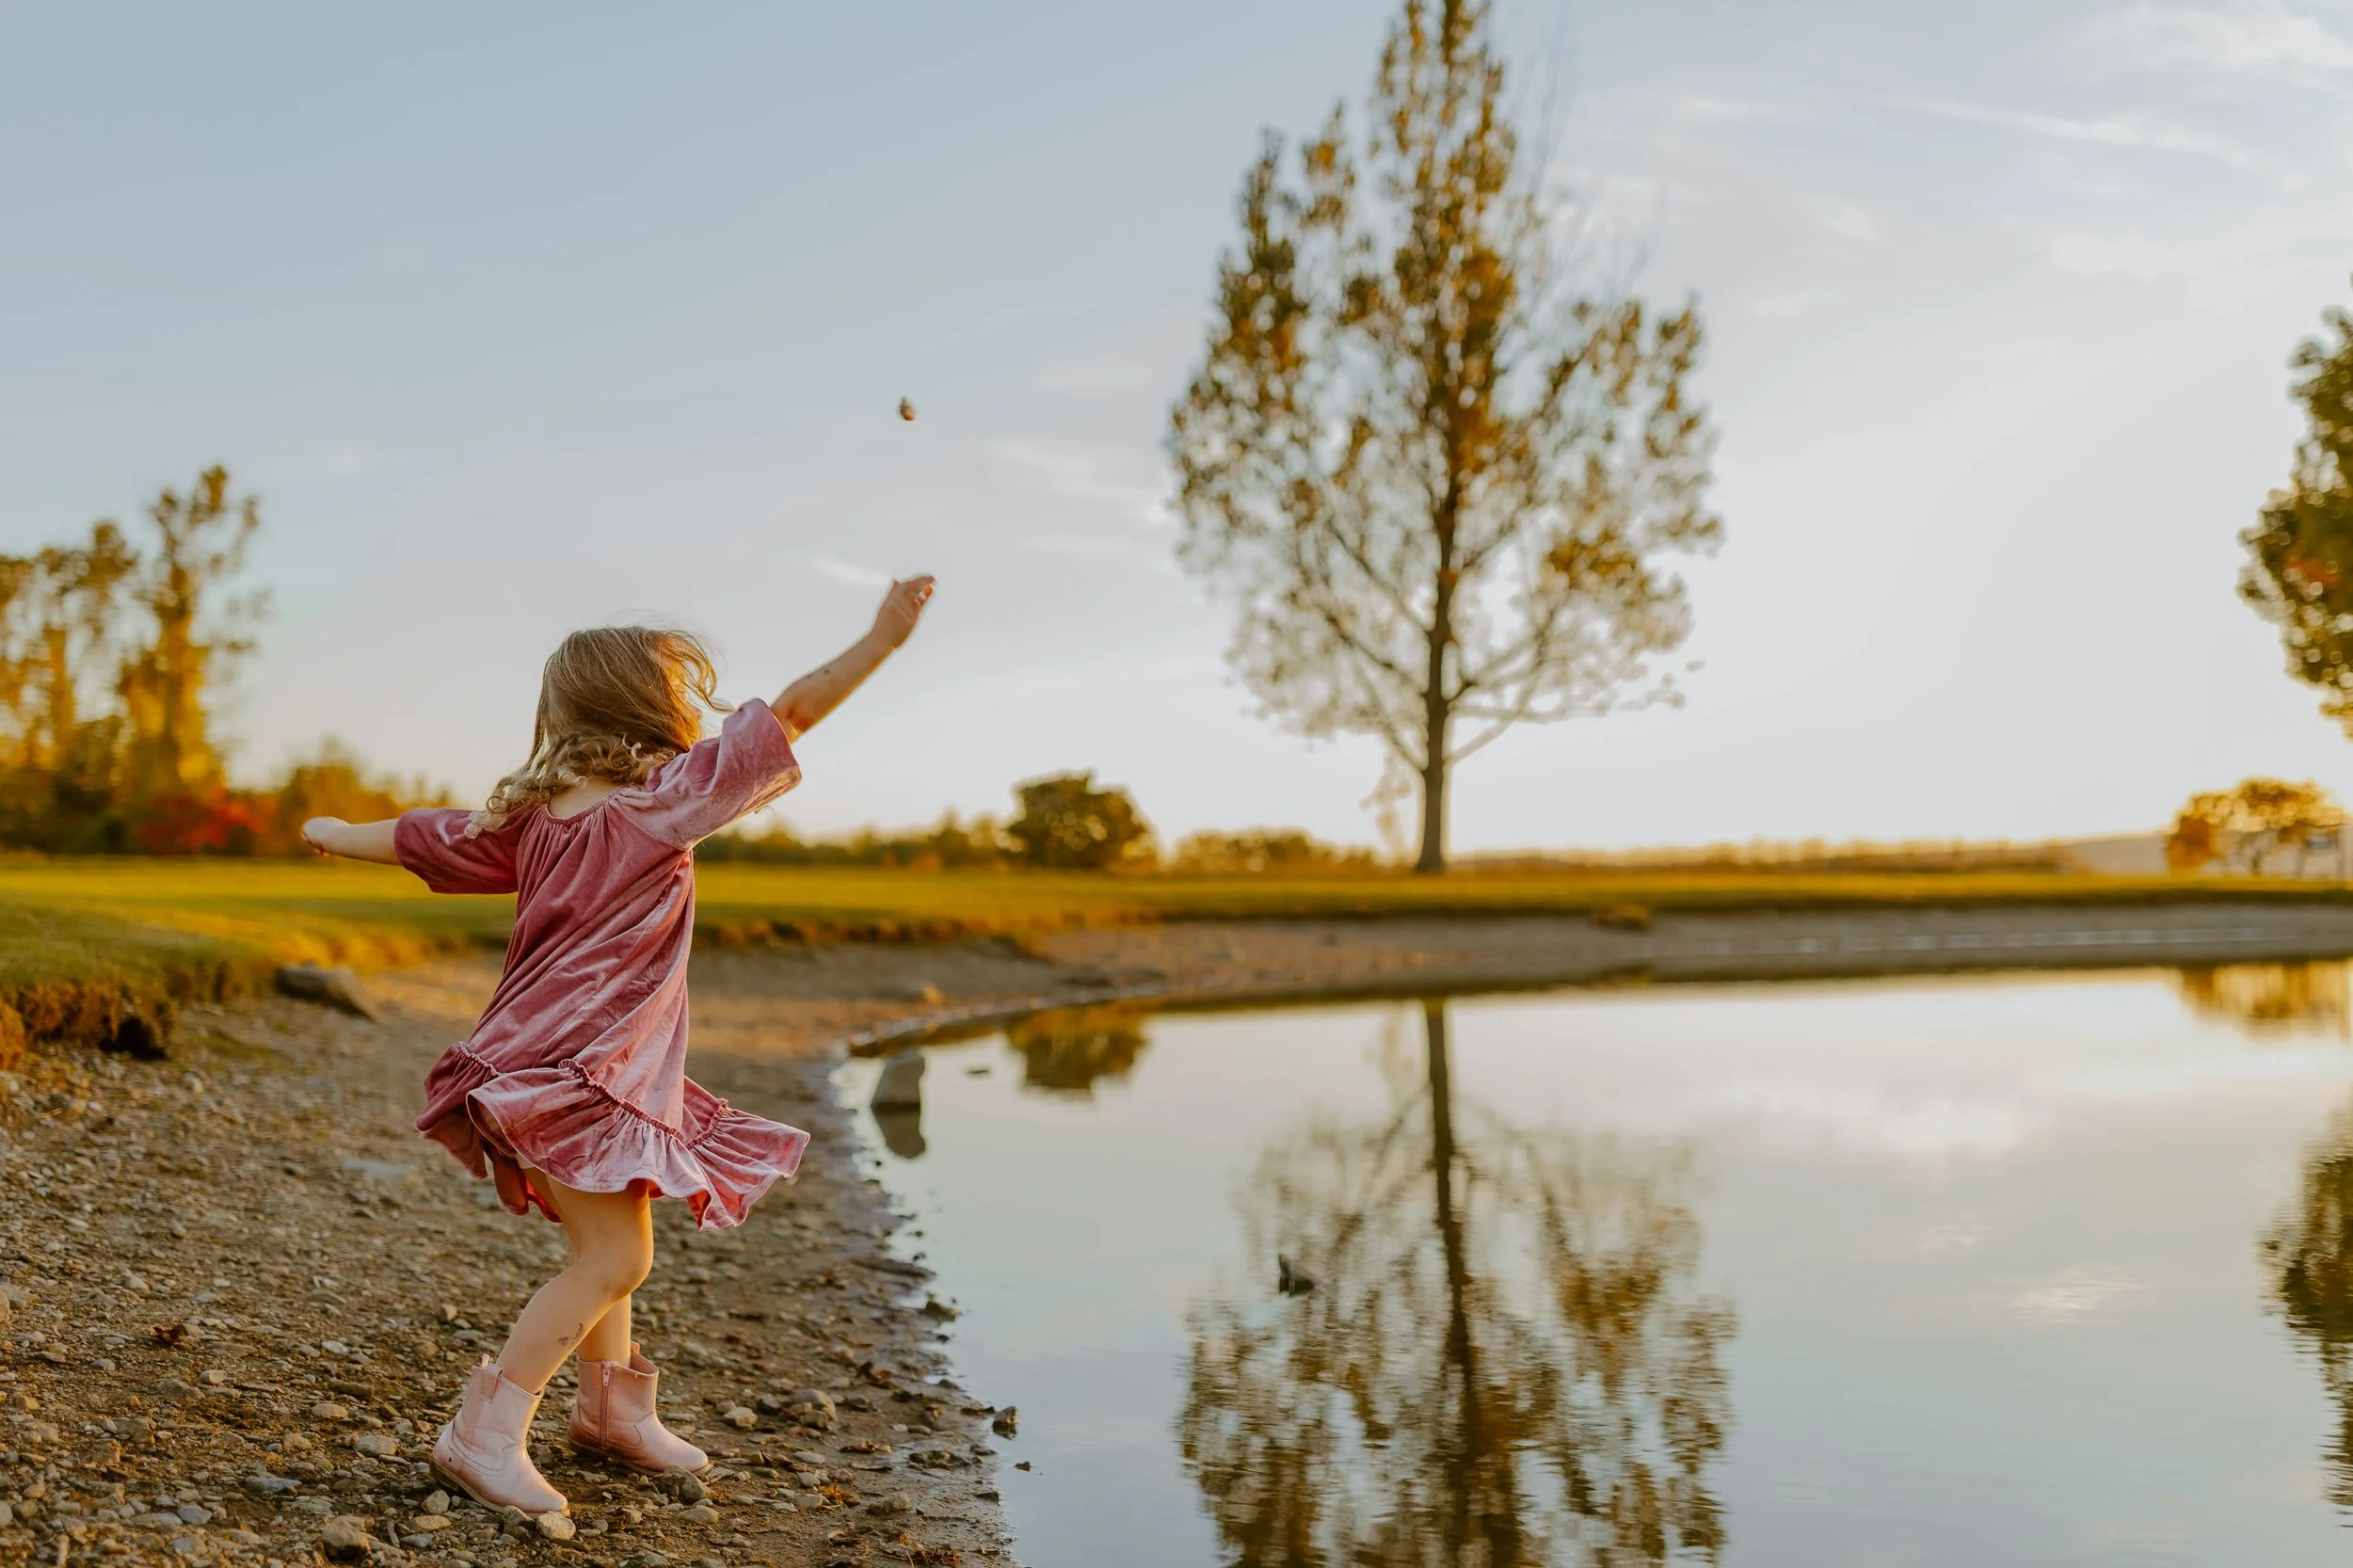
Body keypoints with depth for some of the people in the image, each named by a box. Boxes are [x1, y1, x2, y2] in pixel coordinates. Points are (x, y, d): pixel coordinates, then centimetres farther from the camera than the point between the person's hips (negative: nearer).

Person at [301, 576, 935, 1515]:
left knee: (610, 1246, 21)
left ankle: (614, 1409, 34)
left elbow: (415, 839, 20)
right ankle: (485, 1432, -9)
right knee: (615, 1259, -9)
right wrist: (885, 636, -10)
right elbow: (791, 714, -14)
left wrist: (335, 834, 40)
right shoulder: (666, 798, -13)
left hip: (537, 1065, 9)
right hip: (576, 1076, -9)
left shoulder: (530, 815, 8)